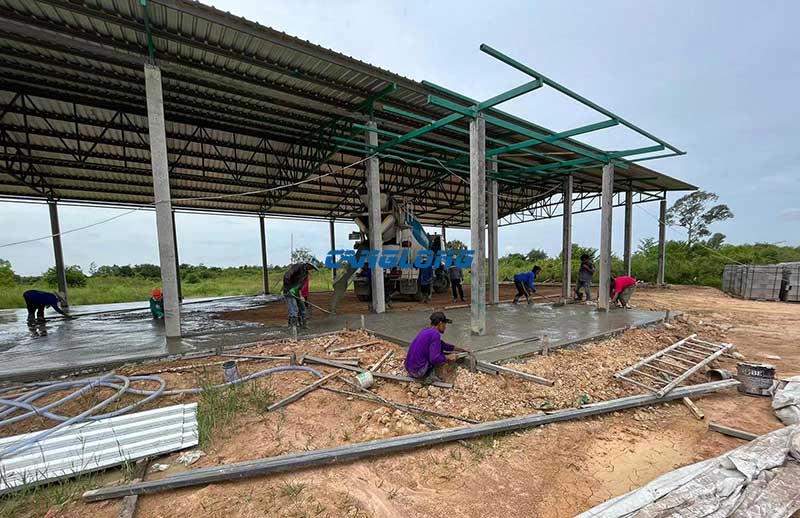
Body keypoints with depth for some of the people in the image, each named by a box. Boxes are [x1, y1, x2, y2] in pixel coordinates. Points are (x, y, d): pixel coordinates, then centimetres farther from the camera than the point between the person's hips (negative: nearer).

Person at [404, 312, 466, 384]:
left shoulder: (427, 330, 12)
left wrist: (460, 349, 30)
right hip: (419, 370, -8)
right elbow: (434, 359, -22)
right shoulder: (435, 334, -16)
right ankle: (429, 377, 1)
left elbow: (443, 345, 27)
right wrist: (448, 357, -5)